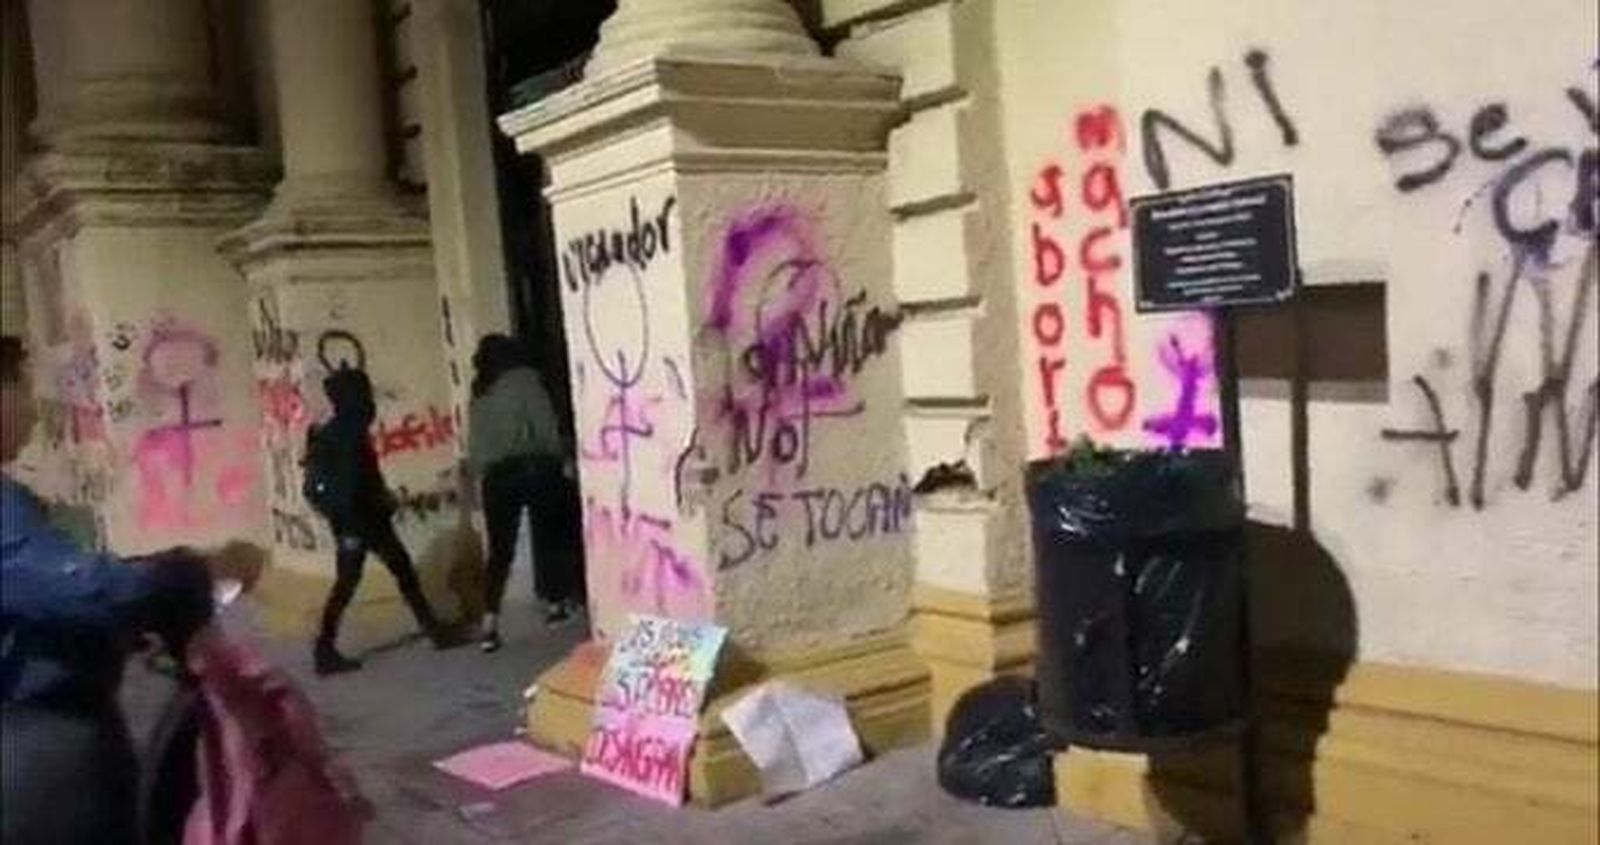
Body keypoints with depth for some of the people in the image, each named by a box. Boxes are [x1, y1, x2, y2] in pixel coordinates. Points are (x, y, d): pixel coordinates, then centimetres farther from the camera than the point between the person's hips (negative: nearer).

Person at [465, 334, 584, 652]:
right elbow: (545, 424, -5)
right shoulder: (524, 378, 3)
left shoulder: (479, 396, 16)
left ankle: (490, 623, -8)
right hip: (533, 467, -4)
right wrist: (563, 459, 2)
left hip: (495, 477, 4)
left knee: (500, 550, 2)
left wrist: (481, 476, 12)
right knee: (551, 533, 14)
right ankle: (555, 602, 21)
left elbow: (473, 447, 10)